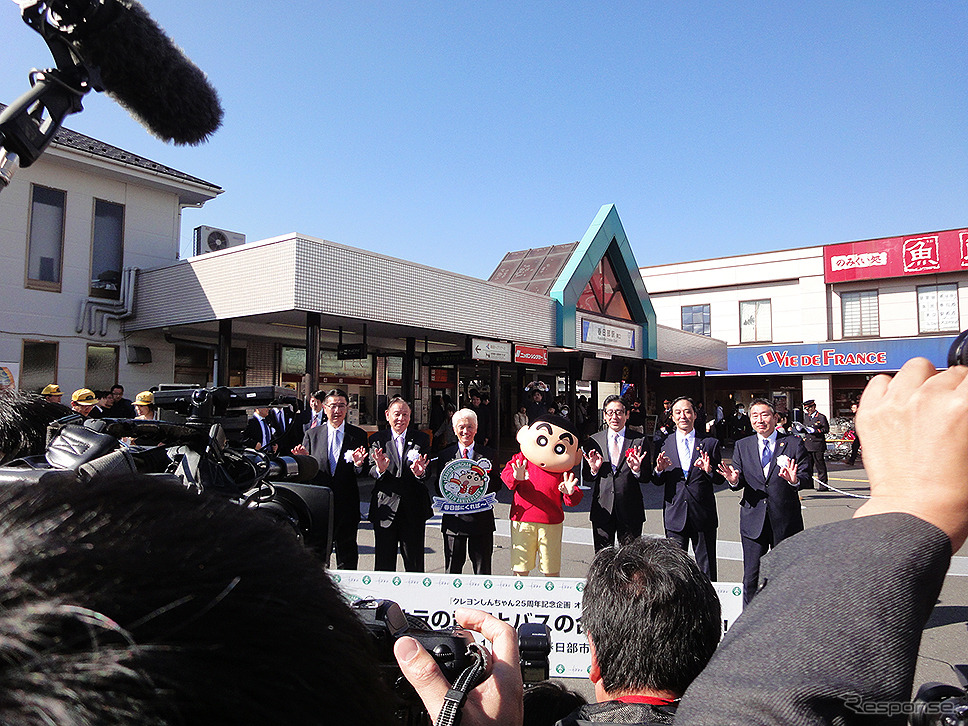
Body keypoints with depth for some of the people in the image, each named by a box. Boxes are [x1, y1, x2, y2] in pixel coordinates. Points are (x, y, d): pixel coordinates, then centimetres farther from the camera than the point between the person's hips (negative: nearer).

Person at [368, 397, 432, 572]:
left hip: (414, 509, 0)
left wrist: (420, 473, -24)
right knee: (384, 563, 7)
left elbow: (429, 474, -1)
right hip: (385, 508, 0)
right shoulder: (377, 439, 4)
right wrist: (379, 469, -27)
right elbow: (370, 473, -4)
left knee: (414, 562, 8)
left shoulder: (421, 439, 4)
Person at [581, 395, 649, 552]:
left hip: (630, 509, -1)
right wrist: (594, 470, -14)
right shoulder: (593, 441, 5)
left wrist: (637, 470, -20)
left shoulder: (639, 441, 0)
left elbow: (647, 478, 0)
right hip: (602, 508, 1)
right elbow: (585, 477, 6)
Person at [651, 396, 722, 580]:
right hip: (675, 515, 1)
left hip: (703, 515, 0)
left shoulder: (710, 443, 3)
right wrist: (659, 469, -16)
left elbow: (720, 479, 2)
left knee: (707, 569, 8)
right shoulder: (664, 444, 5)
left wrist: (709, 470, -19)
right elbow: (657, 482, 5)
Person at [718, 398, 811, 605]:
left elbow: (806, 478, -6)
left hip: (785, 519, -1)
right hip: (753, 519, 1)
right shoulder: (742, 446, 7)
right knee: (751, 576, 4)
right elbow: (740, 482, 3)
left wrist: (795, 480, -28)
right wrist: (734, 480, -20)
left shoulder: (794, 444, 1)